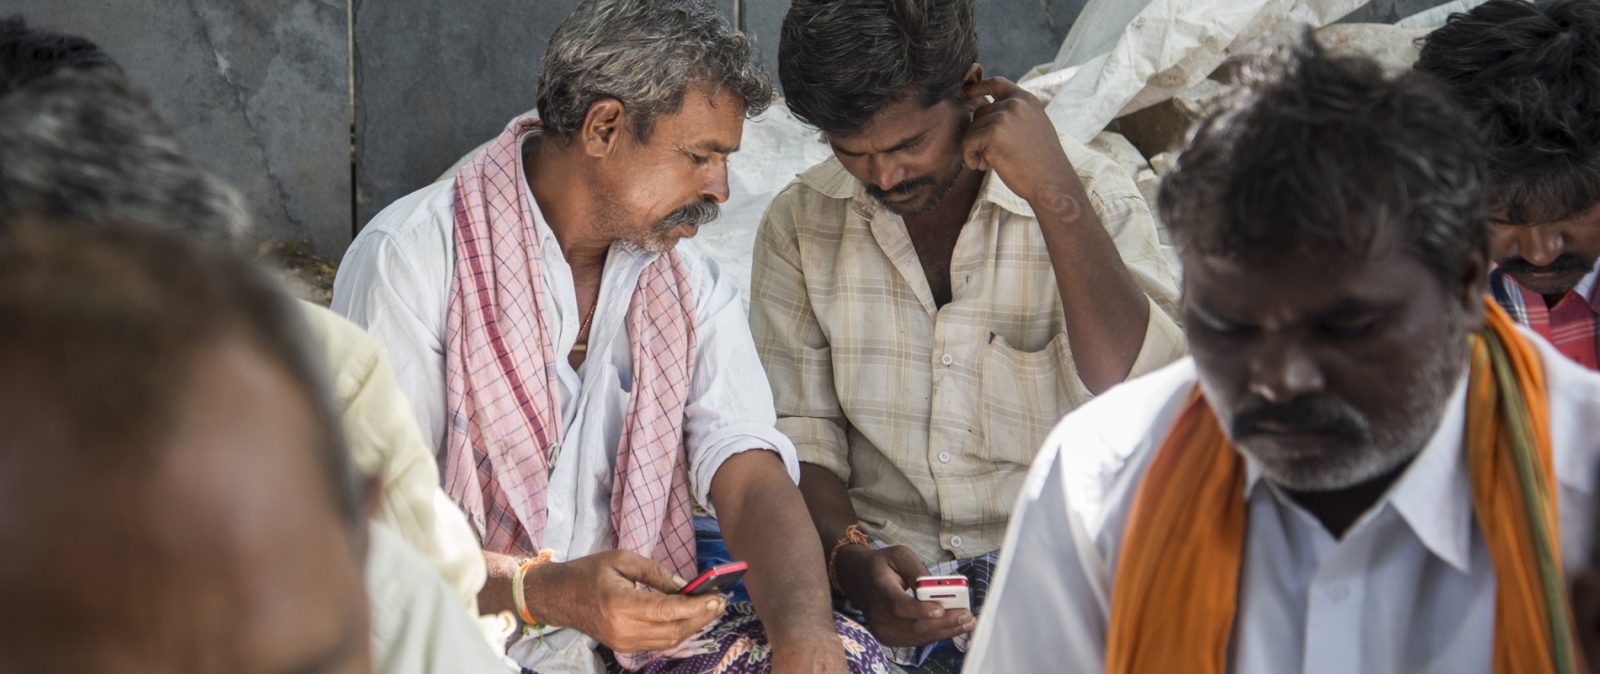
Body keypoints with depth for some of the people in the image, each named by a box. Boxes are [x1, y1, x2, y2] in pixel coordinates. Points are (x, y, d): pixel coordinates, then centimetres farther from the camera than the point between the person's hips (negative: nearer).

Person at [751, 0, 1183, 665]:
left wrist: (1051, 191, -20)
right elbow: (795, 431, 5)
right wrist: (849, 555, -16)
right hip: (885, 556, 1)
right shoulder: (801, 222, 4)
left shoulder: (1093, 199, -3)